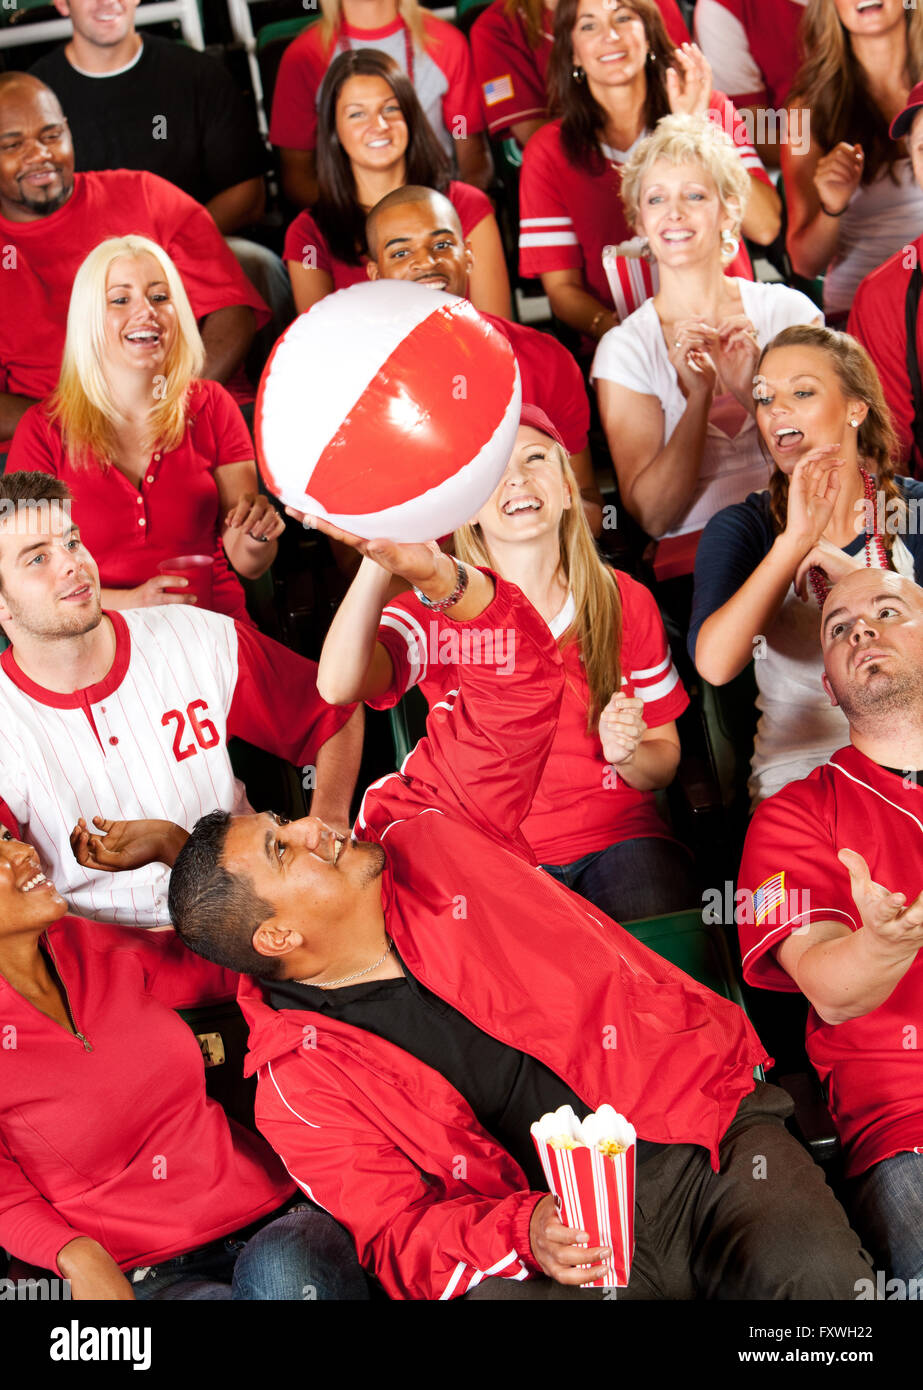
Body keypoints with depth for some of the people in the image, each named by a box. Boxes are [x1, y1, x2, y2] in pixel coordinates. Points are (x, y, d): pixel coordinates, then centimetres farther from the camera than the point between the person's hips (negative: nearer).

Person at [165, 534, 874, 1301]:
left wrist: (441, 577, -12)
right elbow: (398, 1235, -2)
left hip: (705, 1120, 2)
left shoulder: (423, 839, 7)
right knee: (501, 1296, -35)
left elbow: (519, 677, 8)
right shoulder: (300, 1086, 1)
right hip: (572, 1235, -1)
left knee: (815, 1273, -28)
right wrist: (524, 1233, -23)